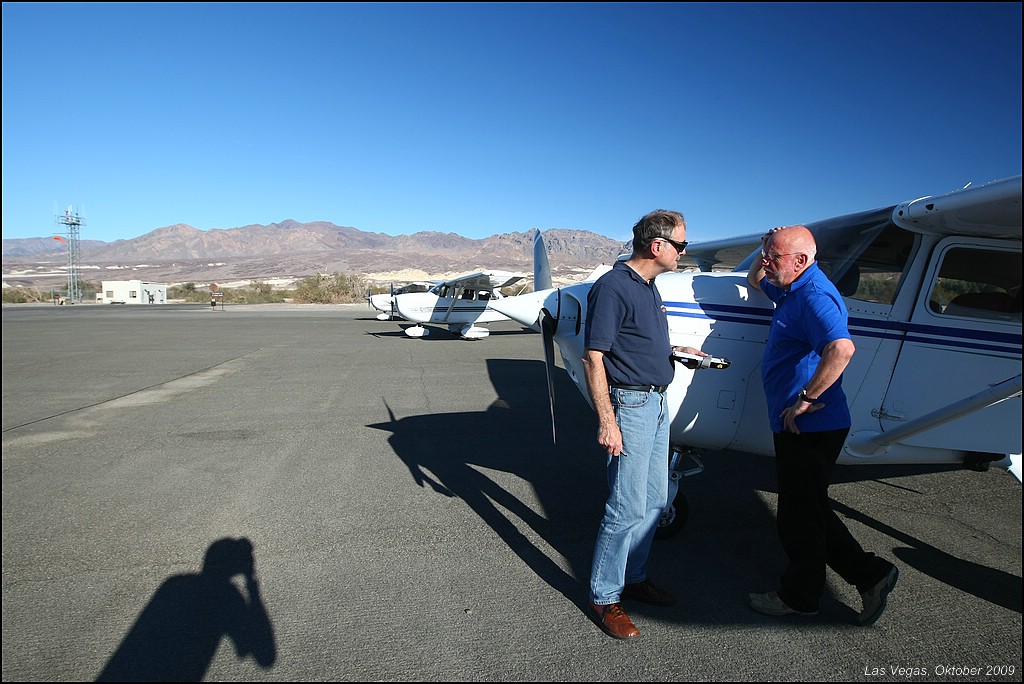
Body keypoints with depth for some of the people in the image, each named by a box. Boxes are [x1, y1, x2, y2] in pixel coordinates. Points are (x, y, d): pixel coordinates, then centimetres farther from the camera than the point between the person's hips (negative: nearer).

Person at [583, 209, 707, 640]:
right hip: (629, 405, -10)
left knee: (655, 501, 17)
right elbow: (593, 357, -19)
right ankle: (603, 597, 12)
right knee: (628, 508, -5)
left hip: (657, 403, 10)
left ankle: (633, 577, 33)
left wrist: (676, 352, 14)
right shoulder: (612, 287, -16)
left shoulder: (648, 287, 13)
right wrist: (606, 421, -23)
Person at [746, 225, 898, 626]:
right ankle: (871, 575, 30)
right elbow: (754, 279, 33)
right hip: (797, 427, 10)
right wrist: (767, 250, 15)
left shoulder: (815, 296, -19)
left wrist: (806, 398, -29)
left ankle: (798, 596, 25)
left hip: (809, 428, -10)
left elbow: (842, 348, -36)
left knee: (799, 517, 7)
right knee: (808, 512, 20)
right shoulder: (791, 289, 13)